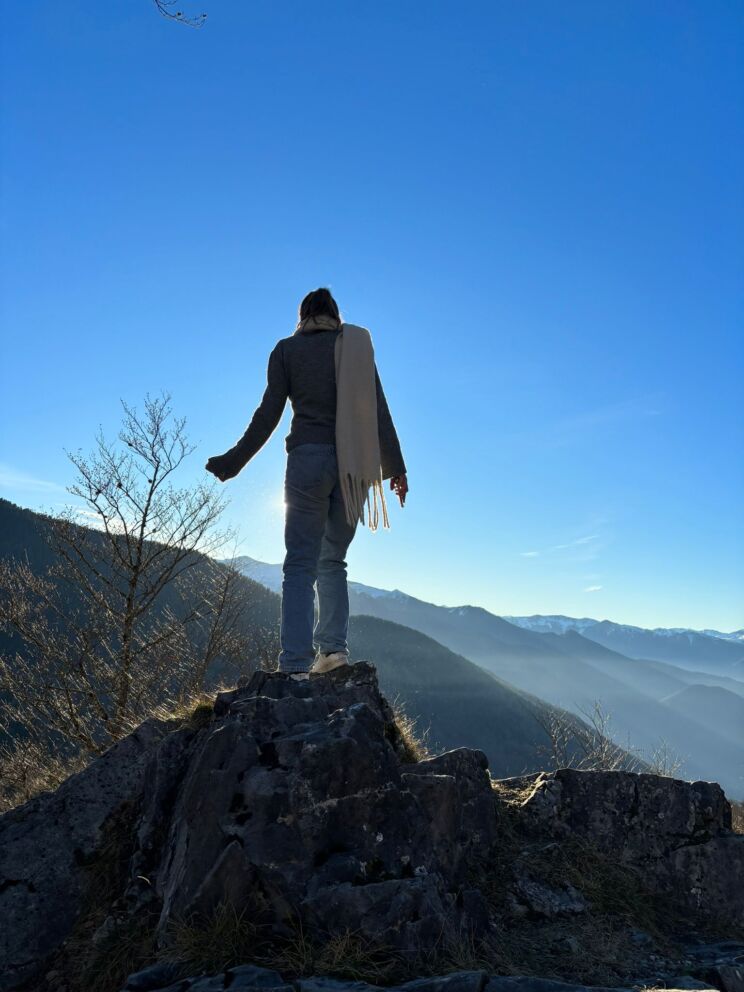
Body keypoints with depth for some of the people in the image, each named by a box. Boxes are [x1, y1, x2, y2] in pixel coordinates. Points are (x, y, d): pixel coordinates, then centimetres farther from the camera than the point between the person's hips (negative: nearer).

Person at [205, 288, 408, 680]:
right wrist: (396, 468, 11)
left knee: (301, 565, -5)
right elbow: (380, 413, 8)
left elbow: (268, 414, 1)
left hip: (309, 457, -3)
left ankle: (296, 666, -13)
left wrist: (233, 462, 7)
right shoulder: (359, 347, 14)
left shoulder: (287, 349, 8)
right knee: (333, 560, 15)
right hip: (355, 464, 3)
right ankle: (333, 647, 7)